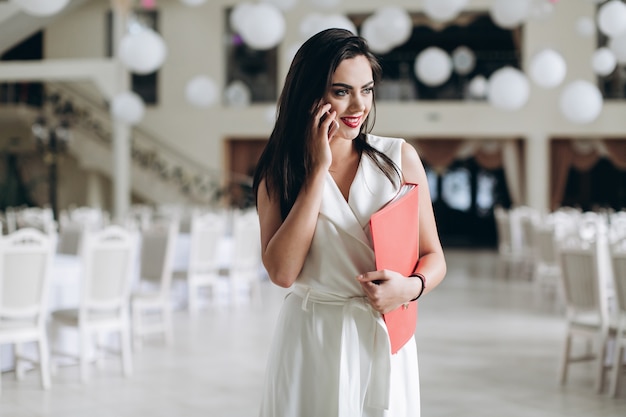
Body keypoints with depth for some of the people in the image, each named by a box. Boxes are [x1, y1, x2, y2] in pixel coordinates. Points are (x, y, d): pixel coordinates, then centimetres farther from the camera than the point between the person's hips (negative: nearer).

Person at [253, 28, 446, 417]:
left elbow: (434, 258, 2)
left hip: (383, 340, 0)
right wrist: (318, 170, -13)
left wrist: (411, 286, -20)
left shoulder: (399, 157, -2)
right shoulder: (279, 171, 1)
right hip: (309, 342, 0)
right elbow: (282, 271, -14)